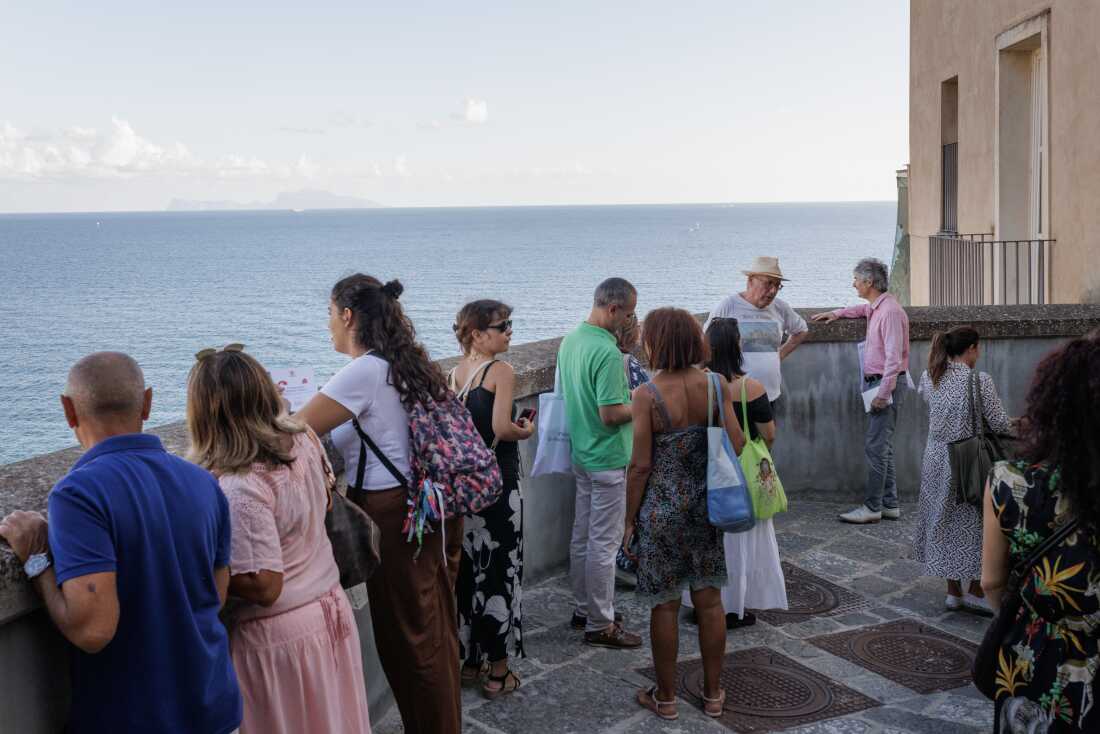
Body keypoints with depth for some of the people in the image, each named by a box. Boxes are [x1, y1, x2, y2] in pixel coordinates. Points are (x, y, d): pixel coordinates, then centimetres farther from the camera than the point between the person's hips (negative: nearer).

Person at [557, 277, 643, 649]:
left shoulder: (570, 340, 5)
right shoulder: (608, 352, -24)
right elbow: (611, 415, -27)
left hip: (581, 453, 9)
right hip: (608, 459, -9)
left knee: (582, 535, 17)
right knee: (604, 542, -1)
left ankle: (585, 608, 29)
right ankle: (600, 625, 7)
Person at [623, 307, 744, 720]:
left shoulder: (647, 395, -16)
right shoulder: (716, 385, -5)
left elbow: (641, 465, -14)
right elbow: (737, 446, -7)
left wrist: (630, 518, -4)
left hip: (662, 511, -4)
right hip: (706, 505, 4)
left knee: (665, 605, 9)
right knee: (709, 601, 14)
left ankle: (666, 697, 21)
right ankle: (713, 693, 25)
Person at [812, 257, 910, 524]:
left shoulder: (890, 311, -18)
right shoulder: (875, 307, 13)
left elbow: (894, 357, -22)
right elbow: (864, 308, 41)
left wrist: (883, 393, -23)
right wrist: (837, 313, 29)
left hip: (888, 384, -10)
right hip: (876, 382, 10)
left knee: (875, 446, -8)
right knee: (882, 447, 12)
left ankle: (872, 507, -5)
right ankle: (890, 504, 18)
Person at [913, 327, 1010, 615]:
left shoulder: (929, 378, -1)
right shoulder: (980, 381, -18)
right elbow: (999, 424, -13)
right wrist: (1011, 427, 9)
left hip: (937, 460, 6)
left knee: (945, 524, 15)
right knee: (976, 525, 9)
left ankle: (953, 591, 23)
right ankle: (975, 592, 15)